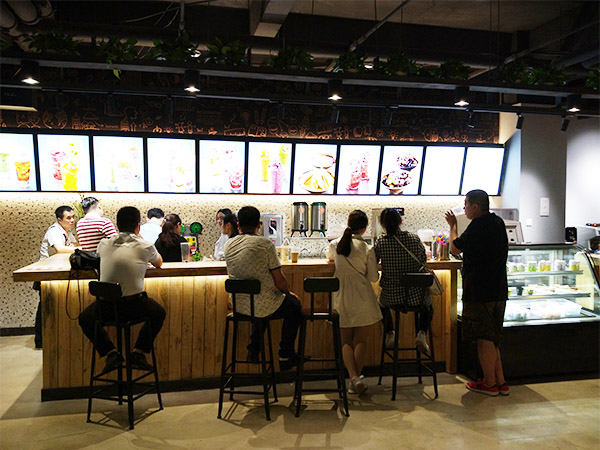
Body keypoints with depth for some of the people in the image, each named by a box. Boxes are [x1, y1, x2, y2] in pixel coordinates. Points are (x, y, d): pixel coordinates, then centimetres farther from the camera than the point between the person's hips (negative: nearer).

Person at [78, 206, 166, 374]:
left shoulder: (104, 245, 4)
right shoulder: (145, 247, -3)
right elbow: (159, 263, 19)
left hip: (106, 307, 1)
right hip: (135, 307, -1)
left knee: (85, 318, 33)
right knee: (159, 313, 30)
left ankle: (111, 353, 14)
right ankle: (138, 352, 15)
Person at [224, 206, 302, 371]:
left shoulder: (229, 245, 1)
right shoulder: (265, 244, -16)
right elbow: (279, 281, -14)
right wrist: (288, 293, 6)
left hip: (238, 306, 6)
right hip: (264, 307, -5)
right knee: (294, 305, 23)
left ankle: (253, 349, 36)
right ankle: (286, 356, 27)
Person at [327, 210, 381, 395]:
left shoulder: (335, 244, 1)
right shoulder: (367, 249, -11)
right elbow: (374, 277, -5)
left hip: (341, 298, 3)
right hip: (362, 298, -3)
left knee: (346, 340, 11)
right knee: (361, 340, 9)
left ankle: (354, 377, -2)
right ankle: (356, 377, 11)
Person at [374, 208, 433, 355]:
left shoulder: (381, 242, -13)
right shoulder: (415, 239, -8)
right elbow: (423, 261, 8)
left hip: (391, 297, 0)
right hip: (417, 296, 0)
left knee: (381, 301, 37)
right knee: (428, 304, 35)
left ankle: (390, 334, 24)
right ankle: (421, 333, 11)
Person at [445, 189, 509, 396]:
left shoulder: (478, 225, -17)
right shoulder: (498, 223, 11)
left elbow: (455, 248, -9)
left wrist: (453, 225, 6)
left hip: (479, 292, -9)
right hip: (498, 291, 9)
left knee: (484, 338, 2)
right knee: (492, 338, 17)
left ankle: (489, 383, 11)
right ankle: (500, 381, 22)